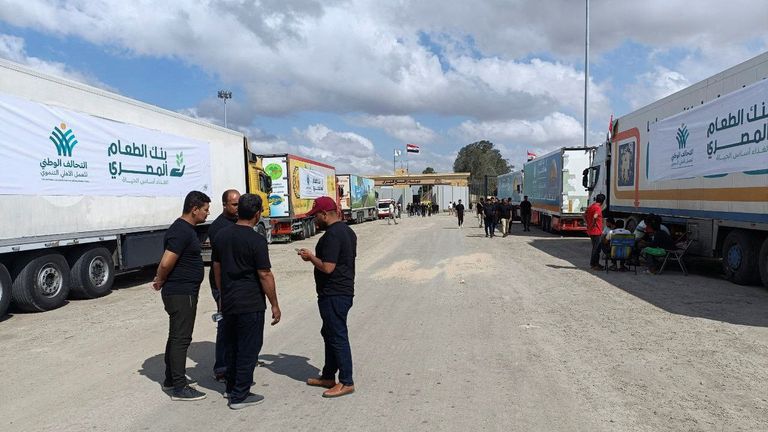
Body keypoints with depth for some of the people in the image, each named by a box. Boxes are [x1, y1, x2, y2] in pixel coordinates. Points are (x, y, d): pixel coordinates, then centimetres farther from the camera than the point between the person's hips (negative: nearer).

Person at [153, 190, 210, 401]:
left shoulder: (186, 229, 13)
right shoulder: (181, 231, -21)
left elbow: (167, 263, 21)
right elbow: (166, 263, -25)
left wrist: (161, 281, 13)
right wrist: (160, 281, -9)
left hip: (183, 292, 10)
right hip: (181, 294, -10)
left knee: (177, 336, 18)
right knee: (181, 338, -4)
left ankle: (171, 379, 30)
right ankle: (179, 388, 3)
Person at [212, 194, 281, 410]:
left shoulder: (221, 235, 4)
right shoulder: (256, 240, -17)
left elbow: (217, 268, 12)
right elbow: (265, 275, -16)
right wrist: (274, 304, -8)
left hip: (228, 302, 7)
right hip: (250, 304, -7)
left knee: (232, 345, 20)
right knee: (248, 349, 3)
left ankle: (231, 387, 32)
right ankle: (240, 396, 9)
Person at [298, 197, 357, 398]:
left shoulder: (332, 235, -21)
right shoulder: (347, 231, 12)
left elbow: (327, 267, -25)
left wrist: (310, 257, -8)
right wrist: (315, 256, 14)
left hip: (333, 295, -11)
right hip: (344, 290, 11)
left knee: (338, 337, -2)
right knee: (329, 333, 19)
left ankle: (346, 383, 8)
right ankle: (328, 376, 30)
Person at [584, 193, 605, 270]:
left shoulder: (591, 206, 12)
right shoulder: (598, 207, -16)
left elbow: (585, 215, 20)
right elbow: (595, 217, -33)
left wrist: (588, 223, 15)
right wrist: (593, 224, -19)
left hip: (591, 231, 9)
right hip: (596, 231, -9)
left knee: (596, 247, 17)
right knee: (596, 248, -2)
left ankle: (596, 263, 23)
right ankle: (593, 264, 2)